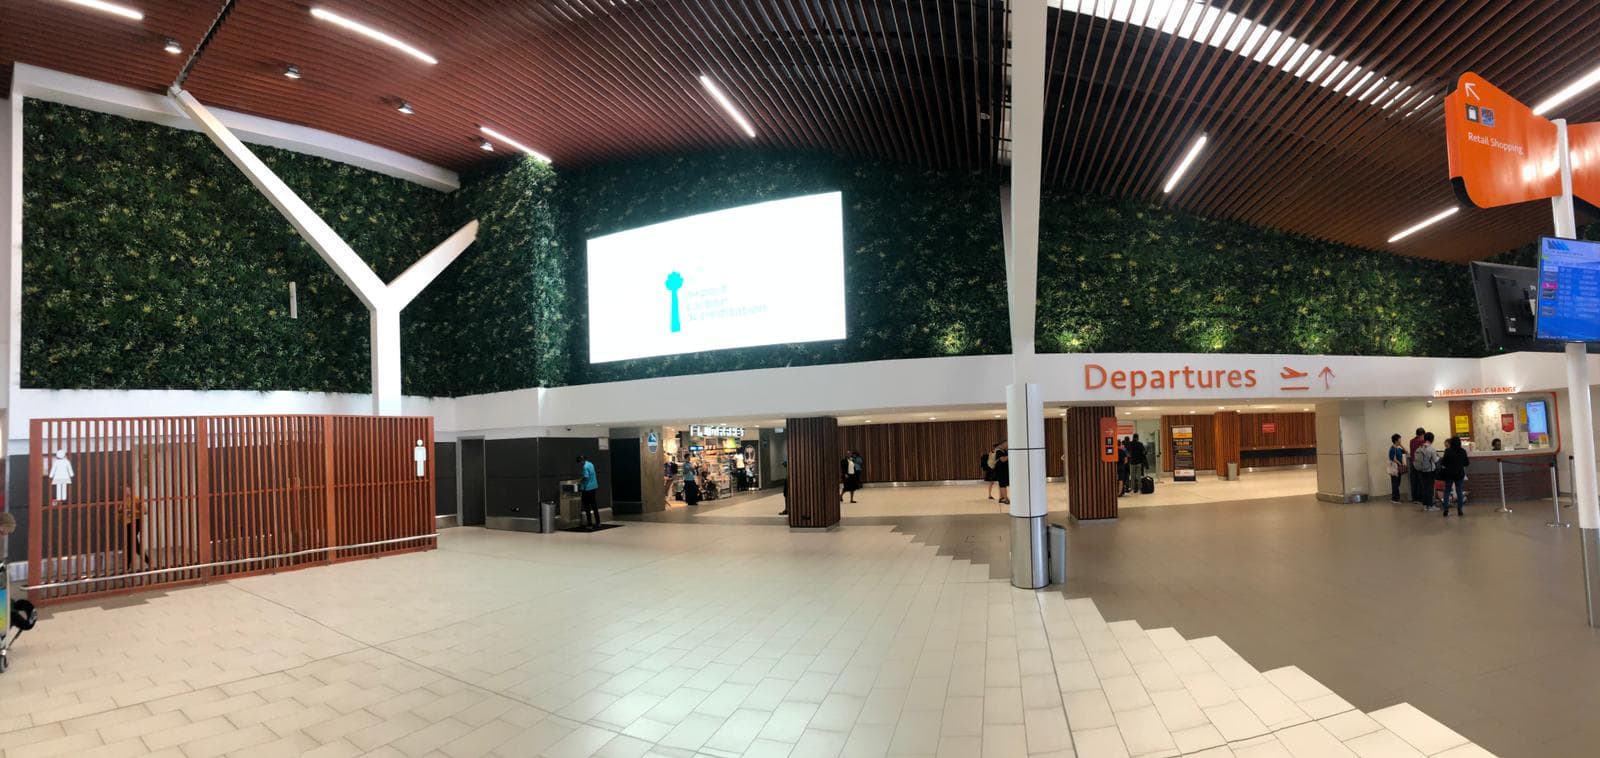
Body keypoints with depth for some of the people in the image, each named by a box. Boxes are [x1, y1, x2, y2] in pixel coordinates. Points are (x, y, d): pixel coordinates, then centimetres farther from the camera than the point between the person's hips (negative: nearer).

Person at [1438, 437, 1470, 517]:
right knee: (1459, 492, 9)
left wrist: (1441, 459, 10)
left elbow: (1443, 463, -9)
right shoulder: (1463, 451, -3)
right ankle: (1460, 511, 9)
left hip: (1449, 474, -2)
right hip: (1459, 474, 2)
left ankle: (1446, 511, 3)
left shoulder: (1448, 451, -11)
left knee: (1447, 492, 6)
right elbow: (1466, 463, 3)